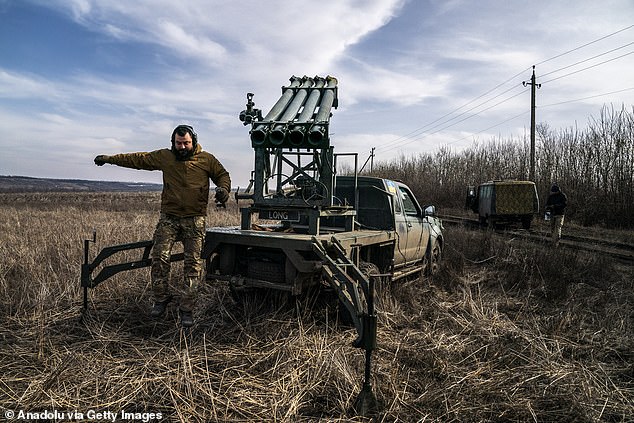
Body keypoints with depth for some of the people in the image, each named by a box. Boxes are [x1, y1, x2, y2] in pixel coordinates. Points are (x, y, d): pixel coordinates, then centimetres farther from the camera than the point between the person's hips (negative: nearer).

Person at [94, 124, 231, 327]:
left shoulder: (206, 159, 1)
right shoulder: (164, 157, 6)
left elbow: (222, 175, 9)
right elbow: (137, 159, 13)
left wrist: (223, 189, -12)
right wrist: (110, 158, 14)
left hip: (194, 220, -2)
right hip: (169, 217, 2)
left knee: (193, 265, -2)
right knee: (160, 257, -5)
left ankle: (187, 309, 6)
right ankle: (161, 299, 15)